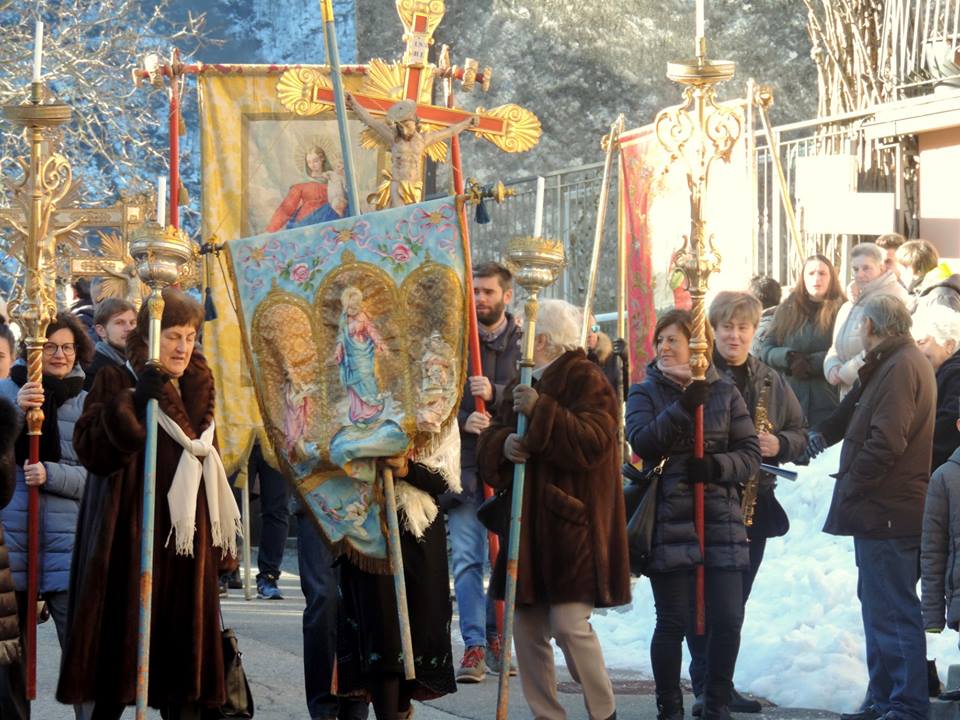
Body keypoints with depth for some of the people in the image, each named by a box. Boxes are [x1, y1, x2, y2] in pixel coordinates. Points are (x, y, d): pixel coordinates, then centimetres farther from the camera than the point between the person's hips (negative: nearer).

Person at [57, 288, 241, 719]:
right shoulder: (116, 383, -1)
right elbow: (90, 449, -15)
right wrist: (134, 402, -24)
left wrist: (222, 546, 17)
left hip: (185, 538, 5)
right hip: (128, 536, -5)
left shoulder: (198, 388, 15)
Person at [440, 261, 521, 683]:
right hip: (464, 462, 0)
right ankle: (474, 646, -10)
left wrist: (496, 394, -21)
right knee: (466, 558, -8)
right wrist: (462, 419, -15)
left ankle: (495, 636, 21)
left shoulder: (525, 343, 5)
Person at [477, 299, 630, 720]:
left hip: (573, 525, -8)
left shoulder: (586, 380, -5)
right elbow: (488, 445, 14)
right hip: (528, 528, 8)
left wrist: (542, 412, -23)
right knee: (527, 629, 6)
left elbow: (592, 441, -19)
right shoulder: (522, 386, 18)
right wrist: (503, 445, -8)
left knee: (569, 625, -13)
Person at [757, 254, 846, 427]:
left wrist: (809, 362, -14)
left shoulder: (841, 310, 2)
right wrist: (789, 357, -11)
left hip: (827, 401, -3)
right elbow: (764, 348, 7)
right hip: (790, 400, 3)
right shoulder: (787, 309, 12)